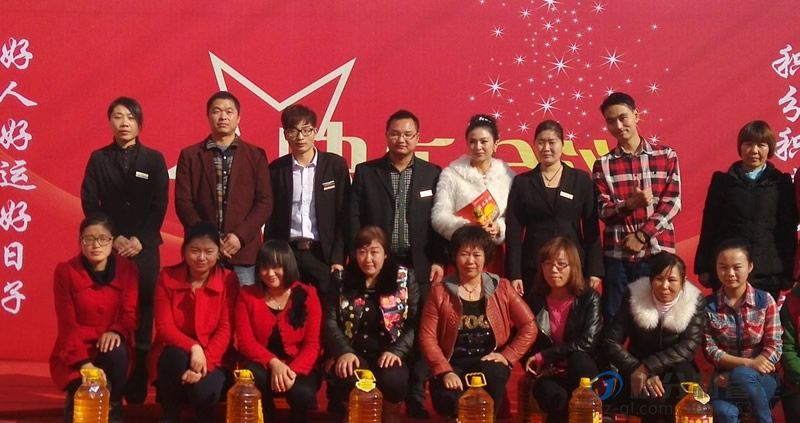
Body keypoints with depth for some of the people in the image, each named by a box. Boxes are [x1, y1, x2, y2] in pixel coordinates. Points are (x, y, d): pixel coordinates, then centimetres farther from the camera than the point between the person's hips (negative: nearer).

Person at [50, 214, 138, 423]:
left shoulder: (127, 269, -2)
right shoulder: (65, 271, -7)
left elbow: (130, 313, -6)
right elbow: (67, 323, -13)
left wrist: (116, 332, -32)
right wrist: (84, 363, -26)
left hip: (112, 347, 2)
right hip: (75, 353, -2)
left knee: (116, 351, -35)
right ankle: (76, 402, 9)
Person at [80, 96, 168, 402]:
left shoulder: (154, 159, 7)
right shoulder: (98, 158, 9)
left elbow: (159, 205, 2)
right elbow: (89, 203, 3)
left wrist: (140, 240, -10)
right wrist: (114, 238, -8)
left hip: (144, 246, 0)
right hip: (109, 246, 0)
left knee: (143, 313, -5)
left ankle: (138, 386, 1)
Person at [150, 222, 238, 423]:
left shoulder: (228, 280, -5)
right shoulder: (167, 277, -4)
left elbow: (225, 330, -10)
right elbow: (164, 327, -9)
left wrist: (205, 360, -26)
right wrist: (193, 347, -27)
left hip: (212, 358, -1)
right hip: (174, 353, 1)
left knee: (204, 391, -31)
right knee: (179, 358, -35)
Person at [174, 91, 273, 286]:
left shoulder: (255, 155, 10)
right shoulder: (190, 155, 10)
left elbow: (265, 202, 3)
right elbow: (183, 202, 3)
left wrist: (240, 235, -10)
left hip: (244, 250, 0)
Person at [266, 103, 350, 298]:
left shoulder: (335, 165, 2)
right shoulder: (276, 169, 7)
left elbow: (344, 216, 1)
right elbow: (271, 218, 9)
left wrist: (338, 258, -5)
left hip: (323, 253, -1)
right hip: (287, 254, 1)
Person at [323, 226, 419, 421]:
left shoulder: (404, 279, 4)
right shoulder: (343, 281, 7)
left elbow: (415, 323, -1)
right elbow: (330, 322, 1)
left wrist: (397, 351, -16)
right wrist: (344, 352, -15)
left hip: (389, 354, 0)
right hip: (353, 353, 1)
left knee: (392, 382, -33)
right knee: (346, 381, -33)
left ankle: (389, 414, 2)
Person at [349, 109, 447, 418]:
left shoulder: (432, 174, 7)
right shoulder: (366, 172, 5)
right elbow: (354, 218, 2)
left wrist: (439, 260, -2)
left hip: (419, 267, 1)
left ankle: (416, 397, 13)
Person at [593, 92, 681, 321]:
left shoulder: (666, 155, 4)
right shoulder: (603, 164, 6)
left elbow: (672, 203, -2)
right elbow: (603, 210, -1)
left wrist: (642, 236, -10)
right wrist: (629, 204, -21)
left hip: (658, 252, -1)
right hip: (617, 255, 1)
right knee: (614, 319, 4)